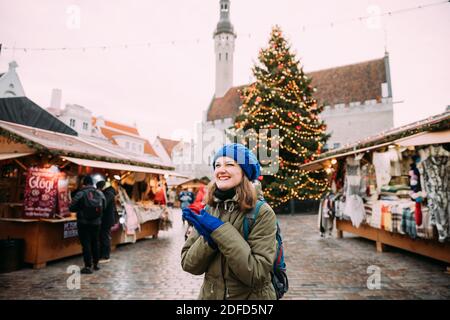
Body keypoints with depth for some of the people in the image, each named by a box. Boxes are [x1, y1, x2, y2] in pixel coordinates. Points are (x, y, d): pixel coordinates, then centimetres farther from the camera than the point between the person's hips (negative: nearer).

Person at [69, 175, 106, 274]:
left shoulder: (80, 194, -13)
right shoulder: (100, 193, -1)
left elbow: (71, 208, -11)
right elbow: (104, 207, 8)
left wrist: (80, 208, 9)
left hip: (83, 223, -4)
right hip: (96, 222, 4)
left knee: (86, 244, 2)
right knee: (95, 243, 17)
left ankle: (88, 266, 3)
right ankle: (96, 263, 27)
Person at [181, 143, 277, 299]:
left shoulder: (262, 213, -18)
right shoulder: (208, 211, -5)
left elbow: (256, 274, -25)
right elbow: (188, 265, -6)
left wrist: (220, 230, -26)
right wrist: (209, 239, -23)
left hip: (251, 296, -3)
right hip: (210, 295, 4)